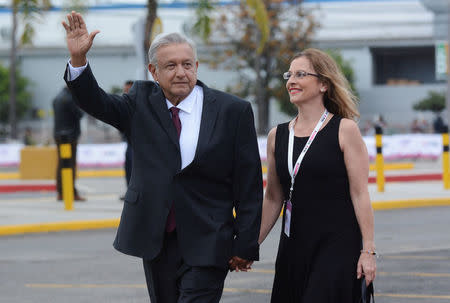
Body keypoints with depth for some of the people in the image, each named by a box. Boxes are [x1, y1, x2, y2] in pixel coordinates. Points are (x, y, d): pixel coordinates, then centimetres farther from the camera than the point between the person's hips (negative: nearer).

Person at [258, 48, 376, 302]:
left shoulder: (344, 130, -4)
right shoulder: (278, 136, 9)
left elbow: (360, 194, -7)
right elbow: (273, 199, 15)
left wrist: (368, 250, -11)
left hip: (338, 244, -5)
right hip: (293, 248, 5)